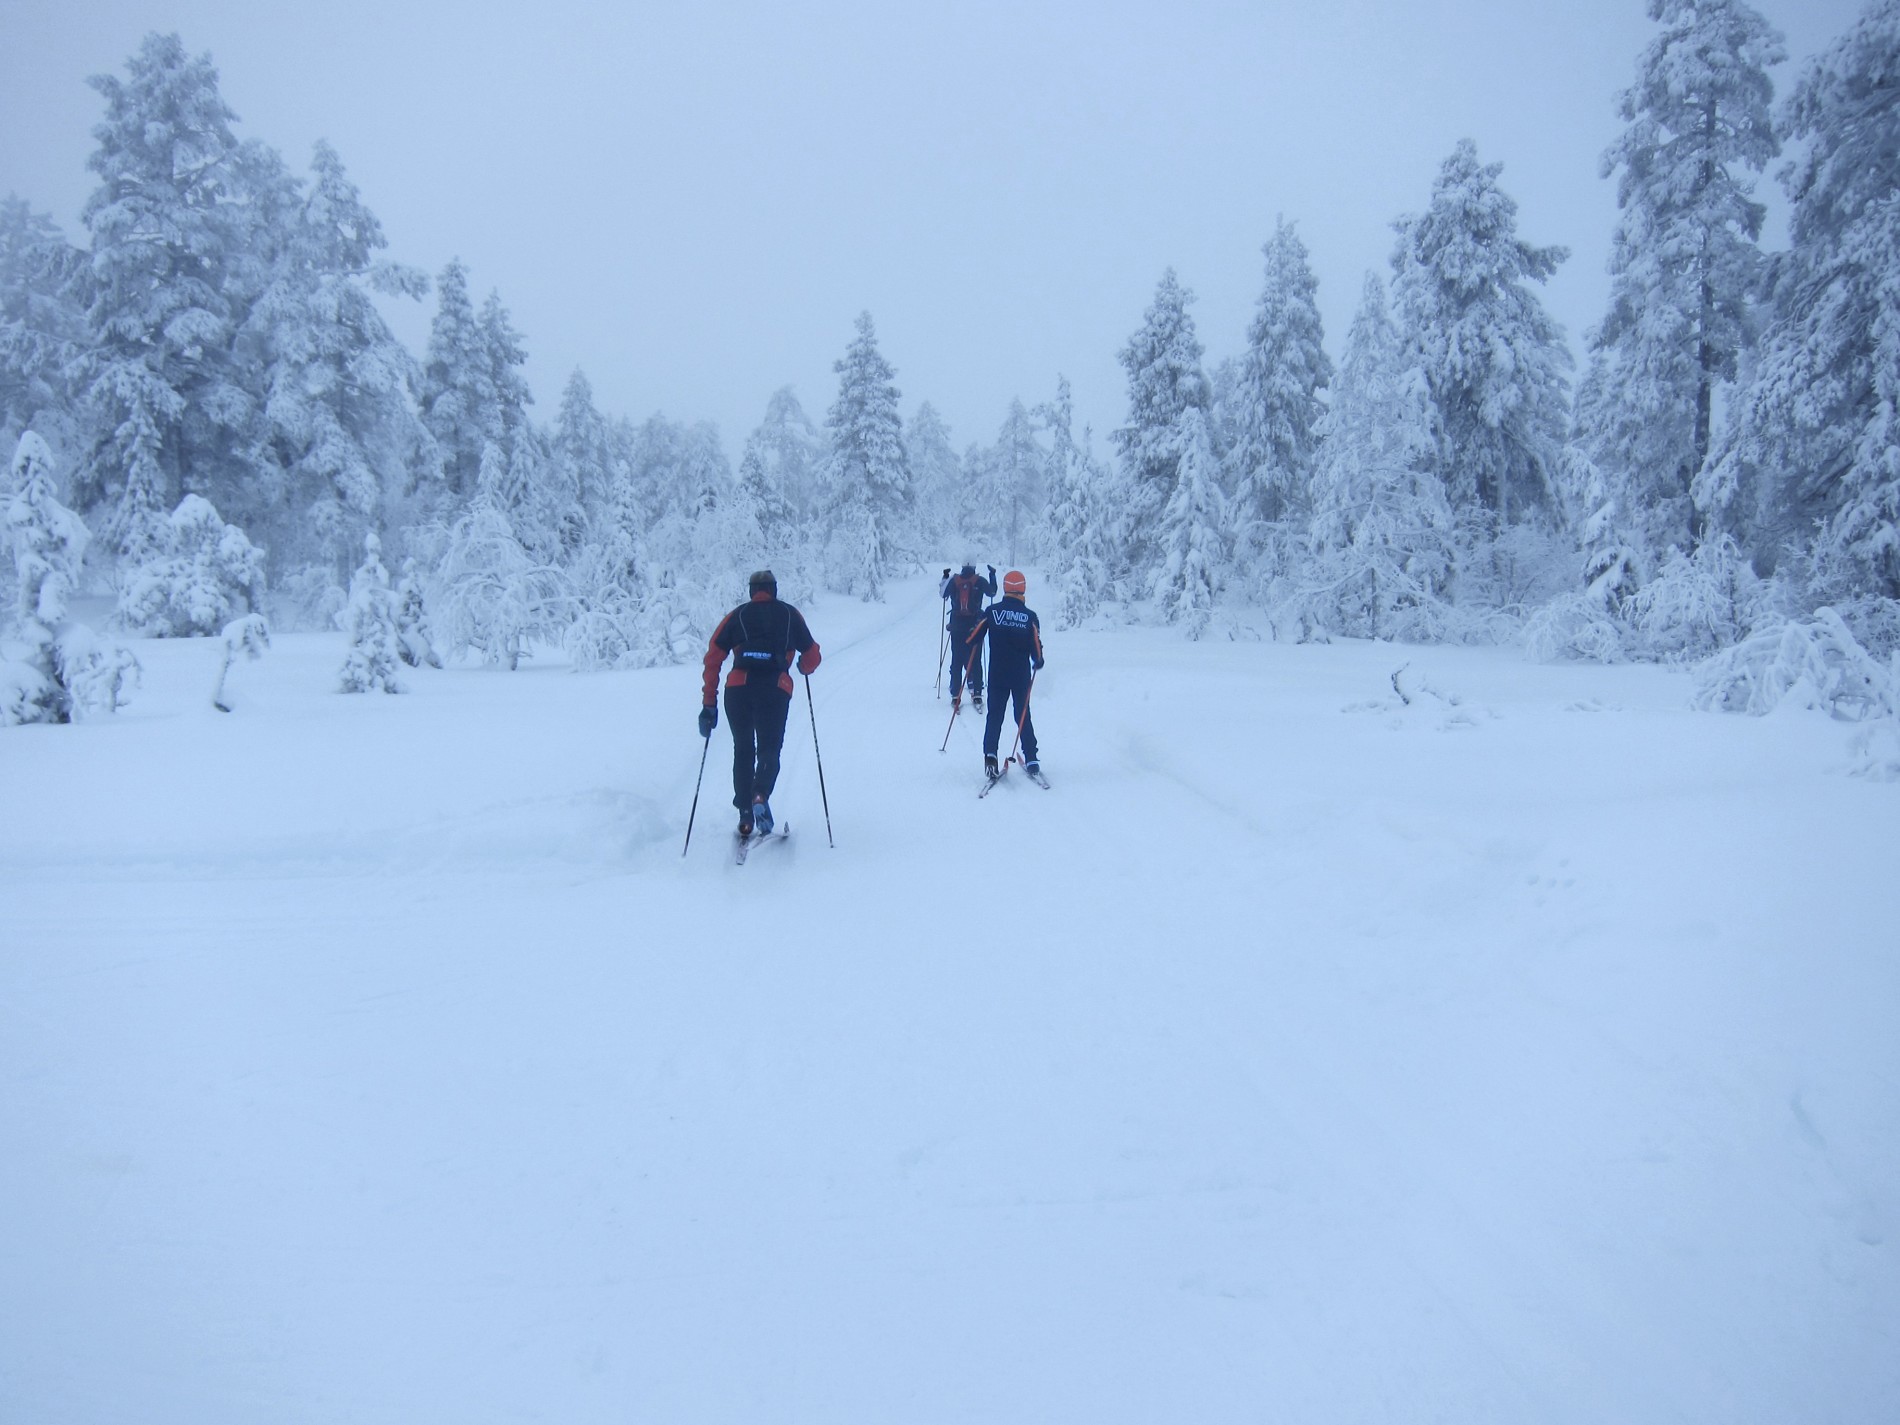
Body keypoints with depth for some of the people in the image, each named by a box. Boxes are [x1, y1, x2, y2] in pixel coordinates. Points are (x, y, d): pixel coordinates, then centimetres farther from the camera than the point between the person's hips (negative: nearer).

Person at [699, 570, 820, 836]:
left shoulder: (736, 616, 16)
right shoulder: (790, 614, 16)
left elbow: (712, 658, 8)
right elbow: (811, 657, 18)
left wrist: (709, 703, 9)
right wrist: (805, 669, 42)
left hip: (738, 689, 1)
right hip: (776, 690, -1)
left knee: (743, 751, 16)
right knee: (769, 750, 6)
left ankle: (745, 814, 9)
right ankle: (760, 795, -24)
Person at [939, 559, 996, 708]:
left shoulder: (953, 580, 0)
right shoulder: (980, 581, -4)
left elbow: (942, 594, 15)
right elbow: (992, 593, 13)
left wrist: (944, 578, 26)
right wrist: (993, 575, 24)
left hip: (957, 625, 1)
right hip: (975, 625, -1)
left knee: (957, 661, 6)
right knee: (975, 661, 4)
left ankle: (955, 696, 4)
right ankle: (976, 695, 1)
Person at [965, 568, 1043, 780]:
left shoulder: (992, 611, -7)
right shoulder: (1030, 616, -6)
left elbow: (972, 638, -3)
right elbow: (1036, 648, -6)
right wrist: (1038, 662, 14)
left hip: (997, 675, 0)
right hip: (1022, 675, 0)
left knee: (995, 715, 8)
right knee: (1023, 716, 11)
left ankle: (990, 754, -11)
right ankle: (1032, 761, 7)